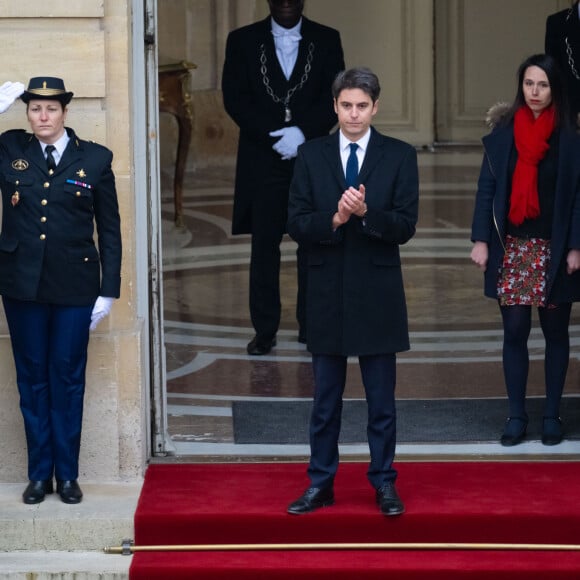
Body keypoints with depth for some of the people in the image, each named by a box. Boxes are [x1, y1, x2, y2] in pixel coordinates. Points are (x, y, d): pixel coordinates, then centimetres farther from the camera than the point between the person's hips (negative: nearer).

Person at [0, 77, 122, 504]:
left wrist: (109, 291, -2)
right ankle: (40, 473, 16)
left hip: (75, 286, -1)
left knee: (68, 380, 5)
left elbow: (110, 229, 3)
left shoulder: (95, 159, 0)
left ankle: (67, 475, 14)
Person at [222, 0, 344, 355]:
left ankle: (312, 326, 7)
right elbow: (234, 99, -1)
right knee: (264, 245, -1)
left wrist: (302, 133, -14)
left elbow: (336, 97, 0)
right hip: (262, 159, 0)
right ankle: (265, 331, 3)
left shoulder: (327, 40, 7)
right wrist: (275, 137, -11)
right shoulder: (243, 41, 6)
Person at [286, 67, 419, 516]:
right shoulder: (312, 155, 4)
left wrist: (366, 212, -23)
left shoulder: (400, 156, 0)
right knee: (326, 398, 9)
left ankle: (384, 483, 14)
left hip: (377, 294, -1)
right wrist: (334, 219, -19)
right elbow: (296, 225, -1)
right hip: (327, 293, 1)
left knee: (382, 398, 5)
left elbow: (405, 226, -7)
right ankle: (321, 483, 16)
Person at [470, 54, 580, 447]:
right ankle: (517, 416, 9)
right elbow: (487, 188, 2)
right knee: (515, 332, 2)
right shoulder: (503, 133, 1)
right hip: (513, 248, 1)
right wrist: (481, 240, -4)